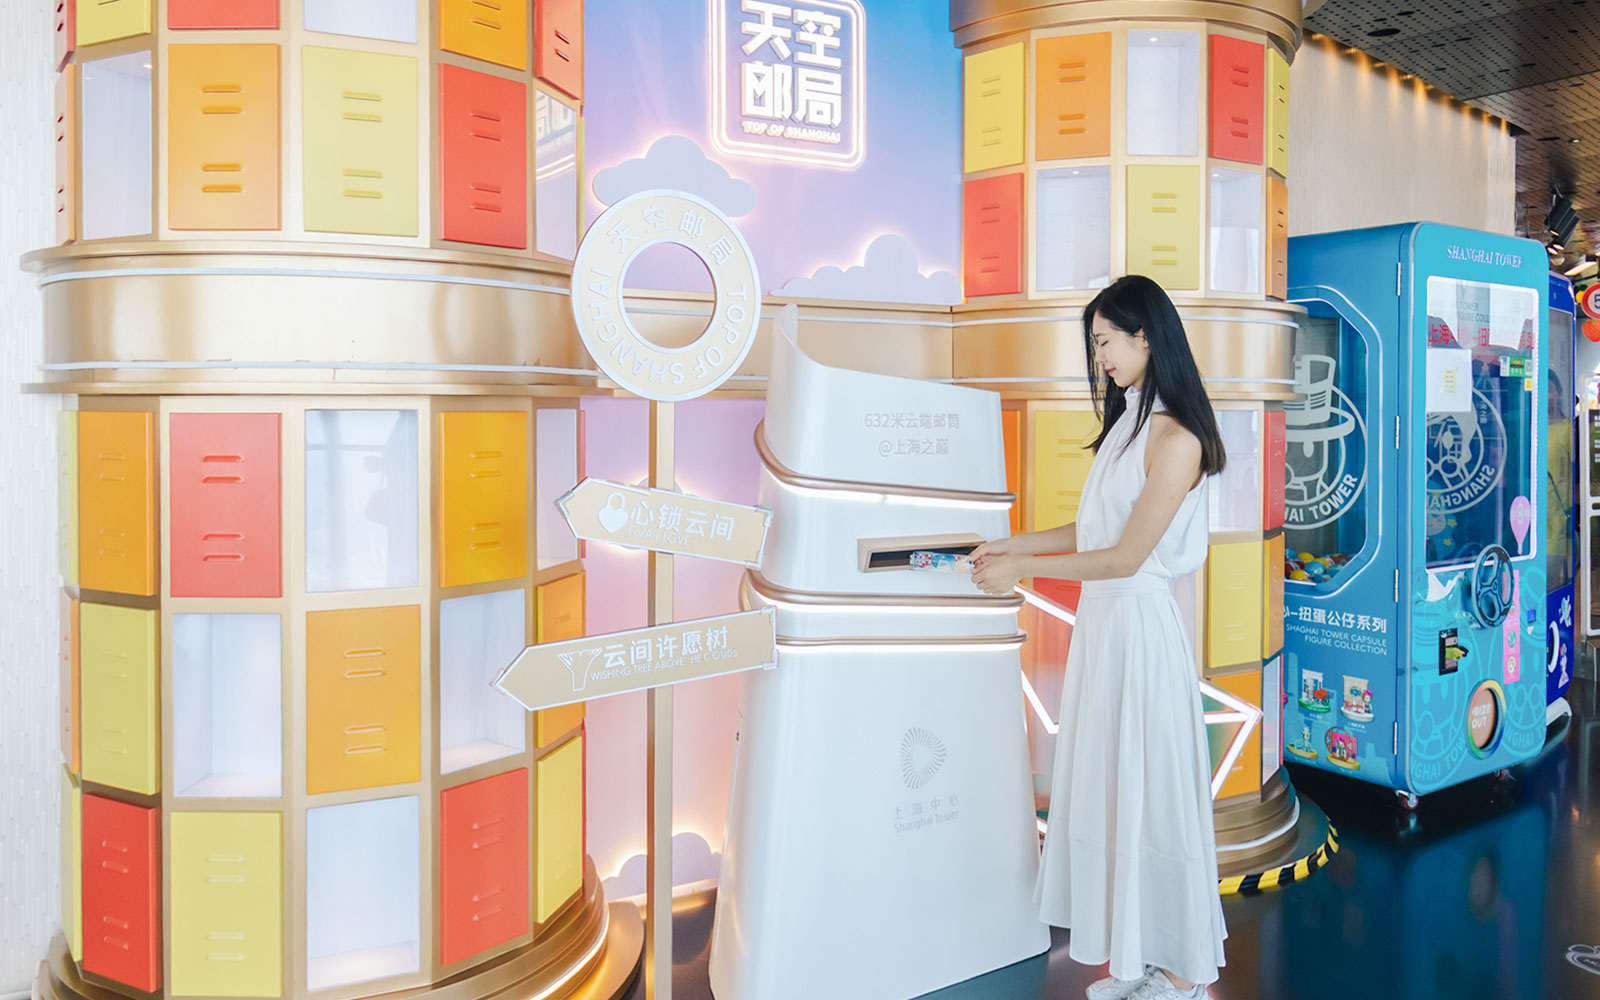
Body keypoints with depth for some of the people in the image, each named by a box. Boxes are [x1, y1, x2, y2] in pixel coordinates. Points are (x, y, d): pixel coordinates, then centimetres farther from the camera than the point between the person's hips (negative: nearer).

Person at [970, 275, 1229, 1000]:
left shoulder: (1175, 437, -16)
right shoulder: (1128, 422, 12)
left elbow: (1126, 554, -18)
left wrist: (1022, 571, -14)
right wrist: (1016, 544, 14)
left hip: (1140, 623, -9)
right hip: (1102, 619, 9)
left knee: (1150, 793, 2)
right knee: (1110, 787, 14)